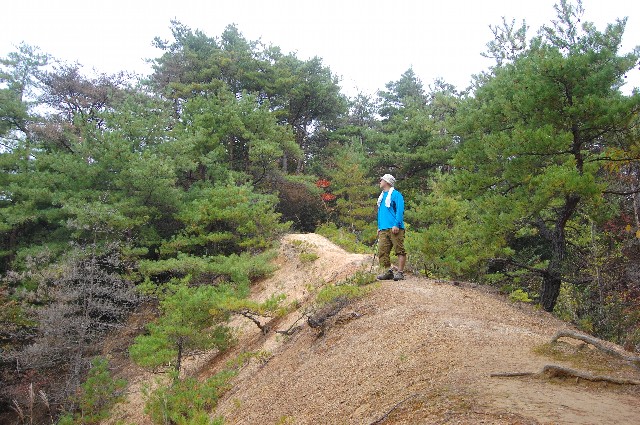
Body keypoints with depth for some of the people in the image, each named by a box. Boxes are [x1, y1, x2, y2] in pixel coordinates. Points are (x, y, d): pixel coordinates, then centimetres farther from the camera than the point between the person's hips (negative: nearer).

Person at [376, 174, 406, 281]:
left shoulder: (396, 194, -2)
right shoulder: (382, 196, 22)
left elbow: (400, 210, -10)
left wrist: (396, 225, -18)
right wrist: (379, 227, 20)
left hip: (394, 229, -8)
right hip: (383, 230, 8)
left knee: (399, 250, -6)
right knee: (382, 251, 0)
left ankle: (400, 272, -6)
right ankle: (388, 271, 6)